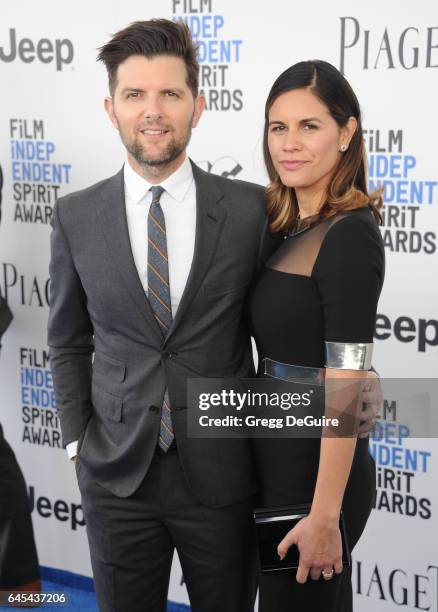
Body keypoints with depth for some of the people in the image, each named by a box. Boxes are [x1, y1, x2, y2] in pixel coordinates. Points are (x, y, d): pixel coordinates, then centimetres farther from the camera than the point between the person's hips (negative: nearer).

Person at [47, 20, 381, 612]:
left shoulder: (251, 208, -5)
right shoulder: (77, 217, -1)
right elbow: (68, 340, 8)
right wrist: (79, 441, 2)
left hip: (222, 474, -1)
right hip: (116, 475, 1)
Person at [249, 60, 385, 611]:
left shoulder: (349, 237, -19)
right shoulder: (294, 228, 8)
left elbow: (344, 387, -22)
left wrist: (324, 517, -21)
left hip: (317, 470, -8)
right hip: (281, 459, 8)